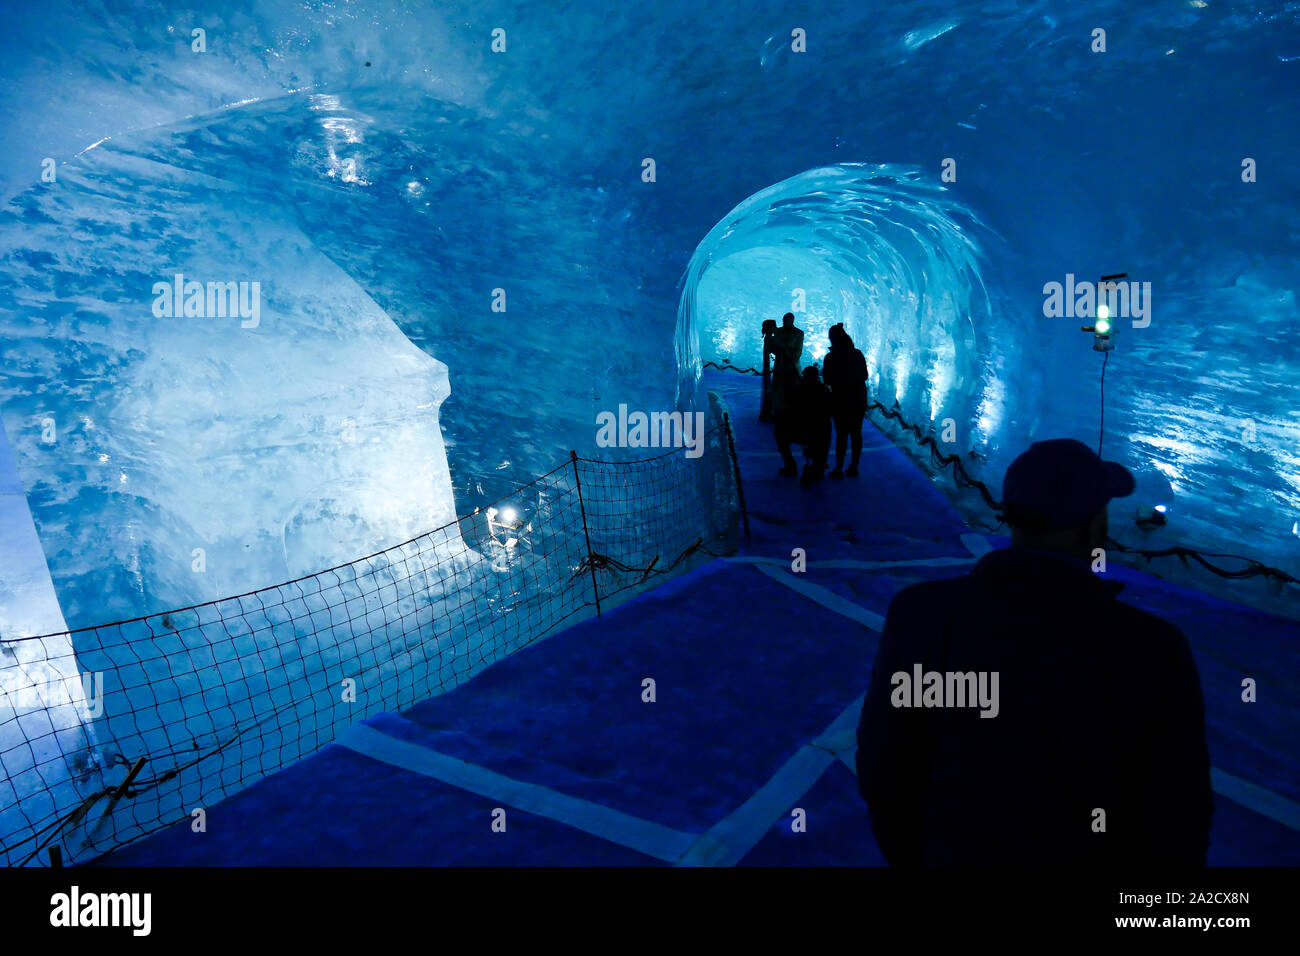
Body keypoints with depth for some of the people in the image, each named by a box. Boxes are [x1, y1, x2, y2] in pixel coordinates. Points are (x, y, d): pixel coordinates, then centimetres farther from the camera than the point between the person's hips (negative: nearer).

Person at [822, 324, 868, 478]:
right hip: (859, 398, 4)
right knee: (856, 433, 10)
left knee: (841, 434, 2)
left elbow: (827, 380, -6)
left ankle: (839, 469, 5)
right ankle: (854, 467, 17)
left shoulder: (831, 358, -10)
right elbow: (865, 376, 9)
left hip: (841, 399, -3)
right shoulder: (858, 355, 1)